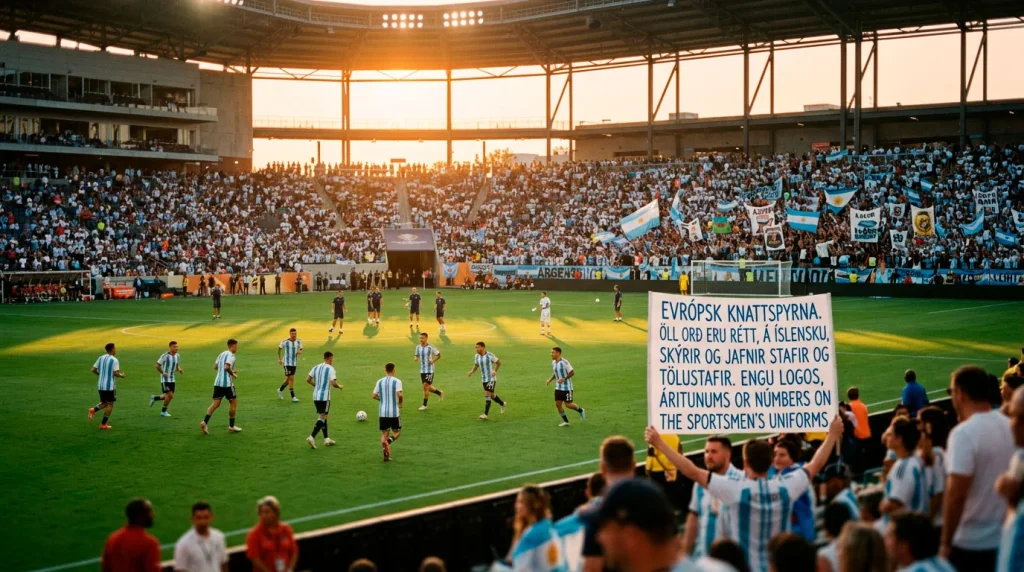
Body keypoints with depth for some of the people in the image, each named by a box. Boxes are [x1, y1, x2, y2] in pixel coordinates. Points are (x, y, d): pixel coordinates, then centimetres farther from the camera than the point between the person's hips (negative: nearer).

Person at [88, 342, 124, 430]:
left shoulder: (101, 358, 6)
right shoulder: (114, 360, -12)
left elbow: (94, 370, 7)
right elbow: (116, 373, -18)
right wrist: (121, 375, 2)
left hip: (101, 385, 6)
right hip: (110, 386, -6)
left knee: (105, 403, 21)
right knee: (110, 404, 7)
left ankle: (93, 410, -7)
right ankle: (103, 424, 6)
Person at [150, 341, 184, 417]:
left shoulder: (177, 356, 4)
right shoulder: (165, 356, -15)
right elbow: (157, 365, -10)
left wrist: (179, 369, -5)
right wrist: (163, 373, -20)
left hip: (172, 379, 7)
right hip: (165, 379, -7)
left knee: (170, 396, 7)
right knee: (169, 395, -13)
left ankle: (154, 398, 30)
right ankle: (163, 411, 6)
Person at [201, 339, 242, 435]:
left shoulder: (222, 354, 16)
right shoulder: (231, 355, -11)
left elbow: (215, 367, 19)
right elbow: (226, 367, -26)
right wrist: (233, 374, -8)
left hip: (217, 382, 8)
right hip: (227, 383, -8)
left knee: (216, 403, 5)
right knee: (233, 403, 8)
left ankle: (205, 422, -11)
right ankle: (231, 426, 14)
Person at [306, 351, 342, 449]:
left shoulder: (316, 367, 9)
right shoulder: (330, 369, -9)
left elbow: (308, 379, 7)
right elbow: (333, 383, -19)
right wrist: (339, 387, 1)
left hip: (315, 396, 7)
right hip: (325, 397, -7)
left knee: (322, 416, 16)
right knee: (322, 418, -4)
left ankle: (326, 439, 20)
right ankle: (312, 437, -17)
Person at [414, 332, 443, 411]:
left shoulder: (430, 347, -12)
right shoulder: (418, 347, 2)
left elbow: (438, 355, -3)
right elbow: (416, 355, 14)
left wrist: (433, 360, -19)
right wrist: (415, 358, -9)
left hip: (429, 370, -6)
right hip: (422, 370, 6)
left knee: (426, 386, -9)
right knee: (427, 387, 12)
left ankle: (424, 405, -1)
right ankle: (440, 393, 38)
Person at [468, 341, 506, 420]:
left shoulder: (490, 355, -15)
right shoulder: (477, 356, 0)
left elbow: (499, 362, -2)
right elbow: (476, 365, 13)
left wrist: (495, 371, -14)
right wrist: (472, 371, -6)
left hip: (491, 379, -6)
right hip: (484, 379, 6)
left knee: (487, 395, -14)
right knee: (491, 395, 17)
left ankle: (485, 414, -12)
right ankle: (502, 404, 43)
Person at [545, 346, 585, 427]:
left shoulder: (564, 362, -19)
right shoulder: (553, 362, 4)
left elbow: (572, 372, -16)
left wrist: (564, 379, -25)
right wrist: (550, 380, 2)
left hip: (567, 388, -7)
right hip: (558, 388, 7)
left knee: (568, 405, -3)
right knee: (558, 404, 0)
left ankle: (581, 411, 26)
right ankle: (566, 421, 12)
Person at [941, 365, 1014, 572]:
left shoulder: (964, 433, -19)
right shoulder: (1009, 427, 3)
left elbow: (956, 494, -23)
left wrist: (946, 543, -15)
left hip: (969, 542, -7)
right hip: (1005, 540, 7)